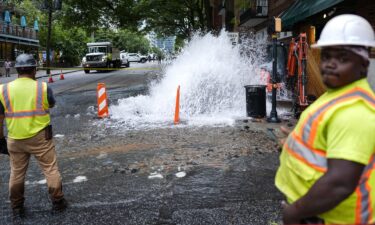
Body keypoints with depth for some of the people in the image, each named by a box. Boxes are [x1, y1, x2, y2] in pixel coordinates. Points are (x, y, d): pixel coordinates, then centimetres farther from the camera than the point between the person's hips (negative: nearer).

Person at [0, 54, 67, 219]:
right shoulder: (43, 88, -8)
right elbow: (51, 105, 12)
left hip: (15, 140, 2)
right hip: (40, 137, -2)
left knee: (16, 173, 15)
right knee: (51, 169, 11)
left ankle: (17, 208, 25)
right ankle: (58, 202, 19)